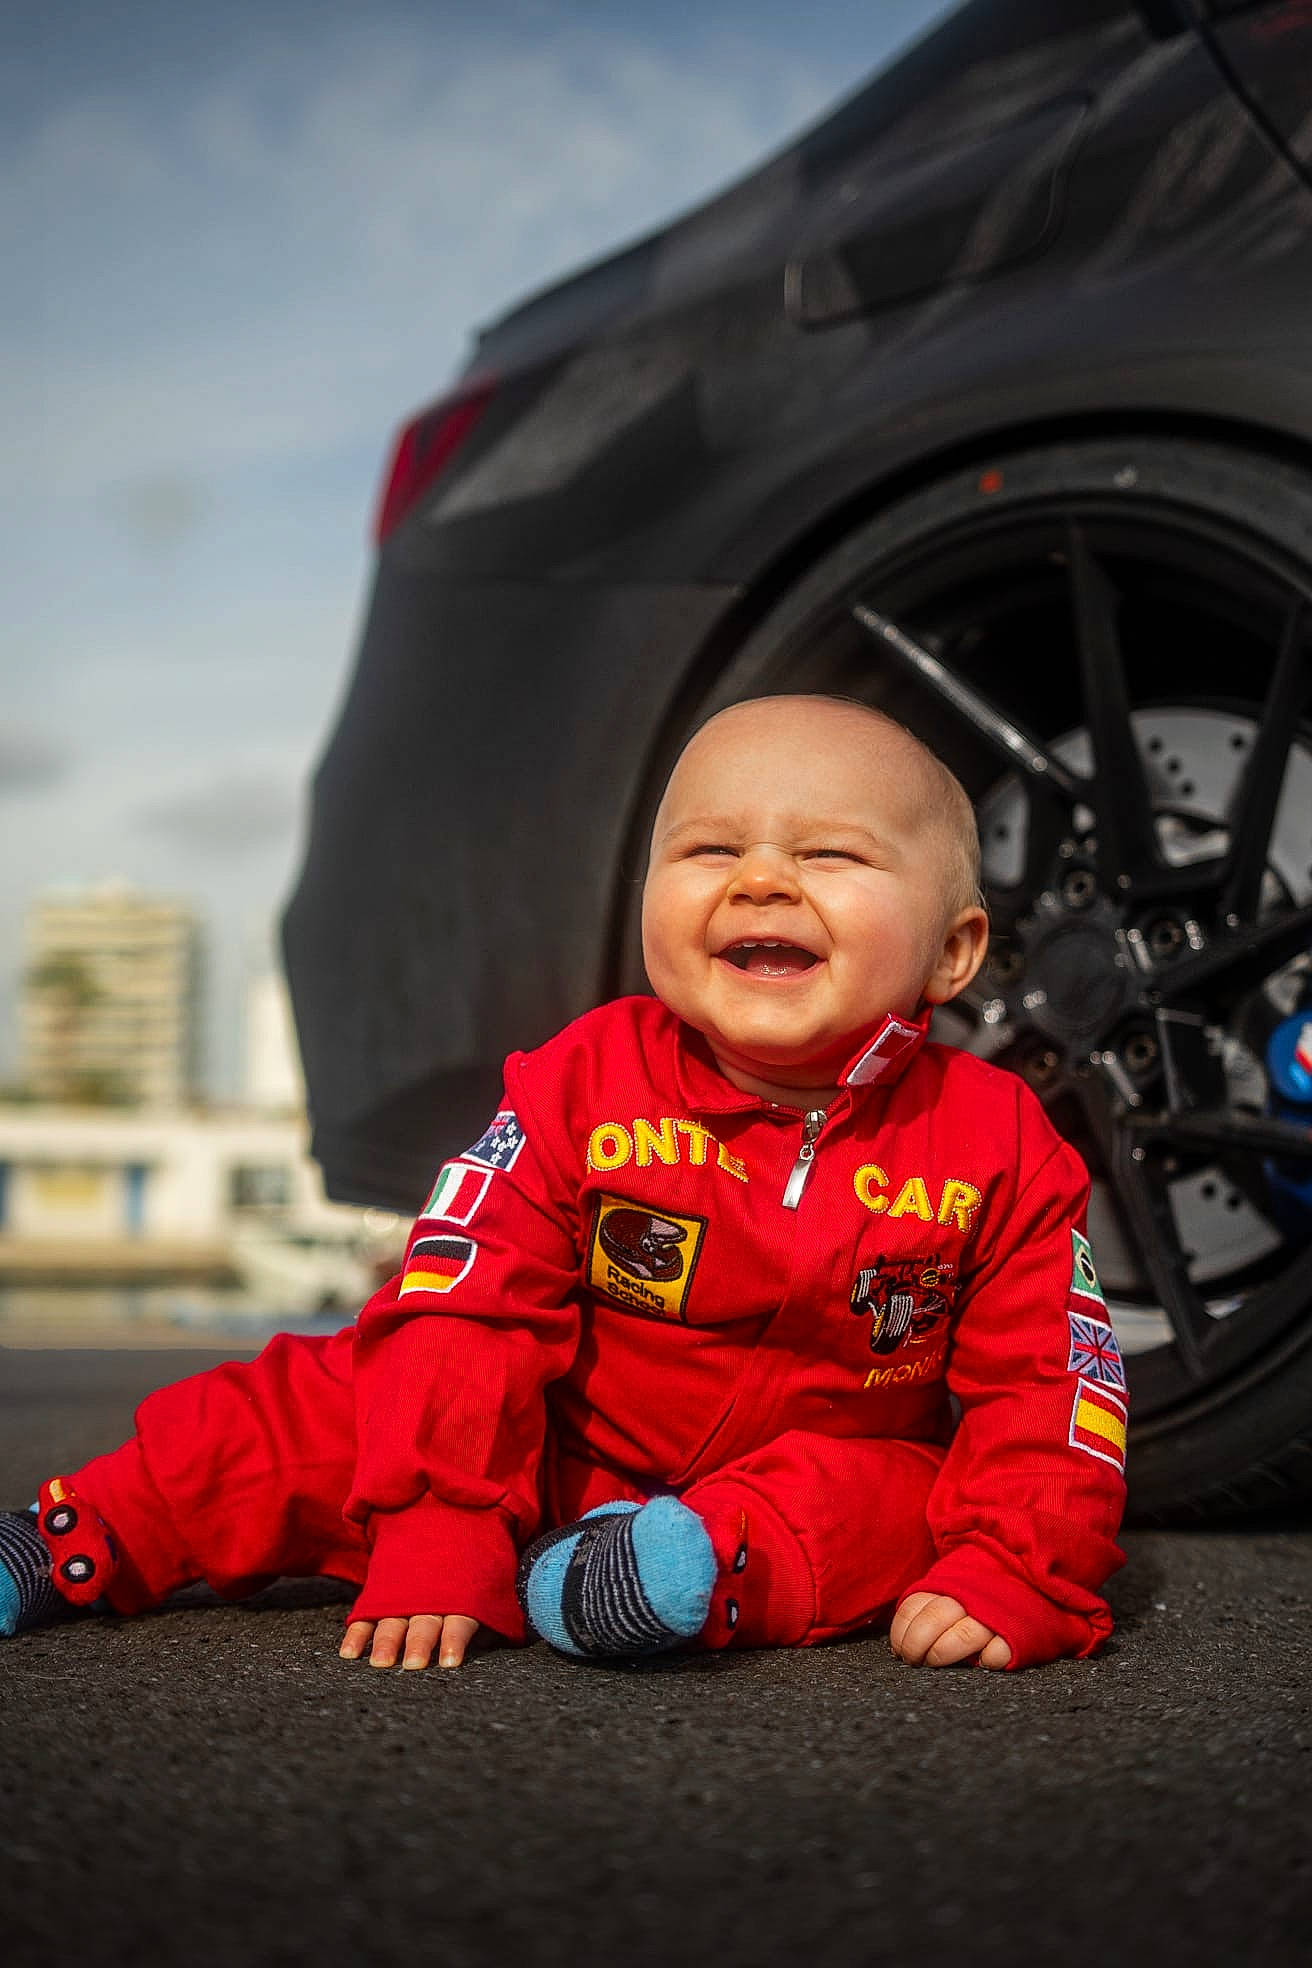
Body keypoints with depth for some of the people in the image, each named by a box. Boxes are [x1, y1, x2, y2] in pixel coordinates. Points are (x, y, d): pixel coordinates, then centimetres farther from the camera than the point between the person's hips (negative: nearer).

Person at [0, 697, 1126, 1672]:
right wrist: (435, 1541, -25)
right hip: (566, 1447, 0)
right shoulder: (582, 1086, -14)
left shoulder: (1002, 1151, -15)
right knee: (306, 1412, -10)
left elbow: (1047, 1383, -12)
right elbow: (468, 1313, -17)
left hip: (838, 1458, 0)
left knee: (888, 1502, -30)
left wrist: (1012, 1579, -26)